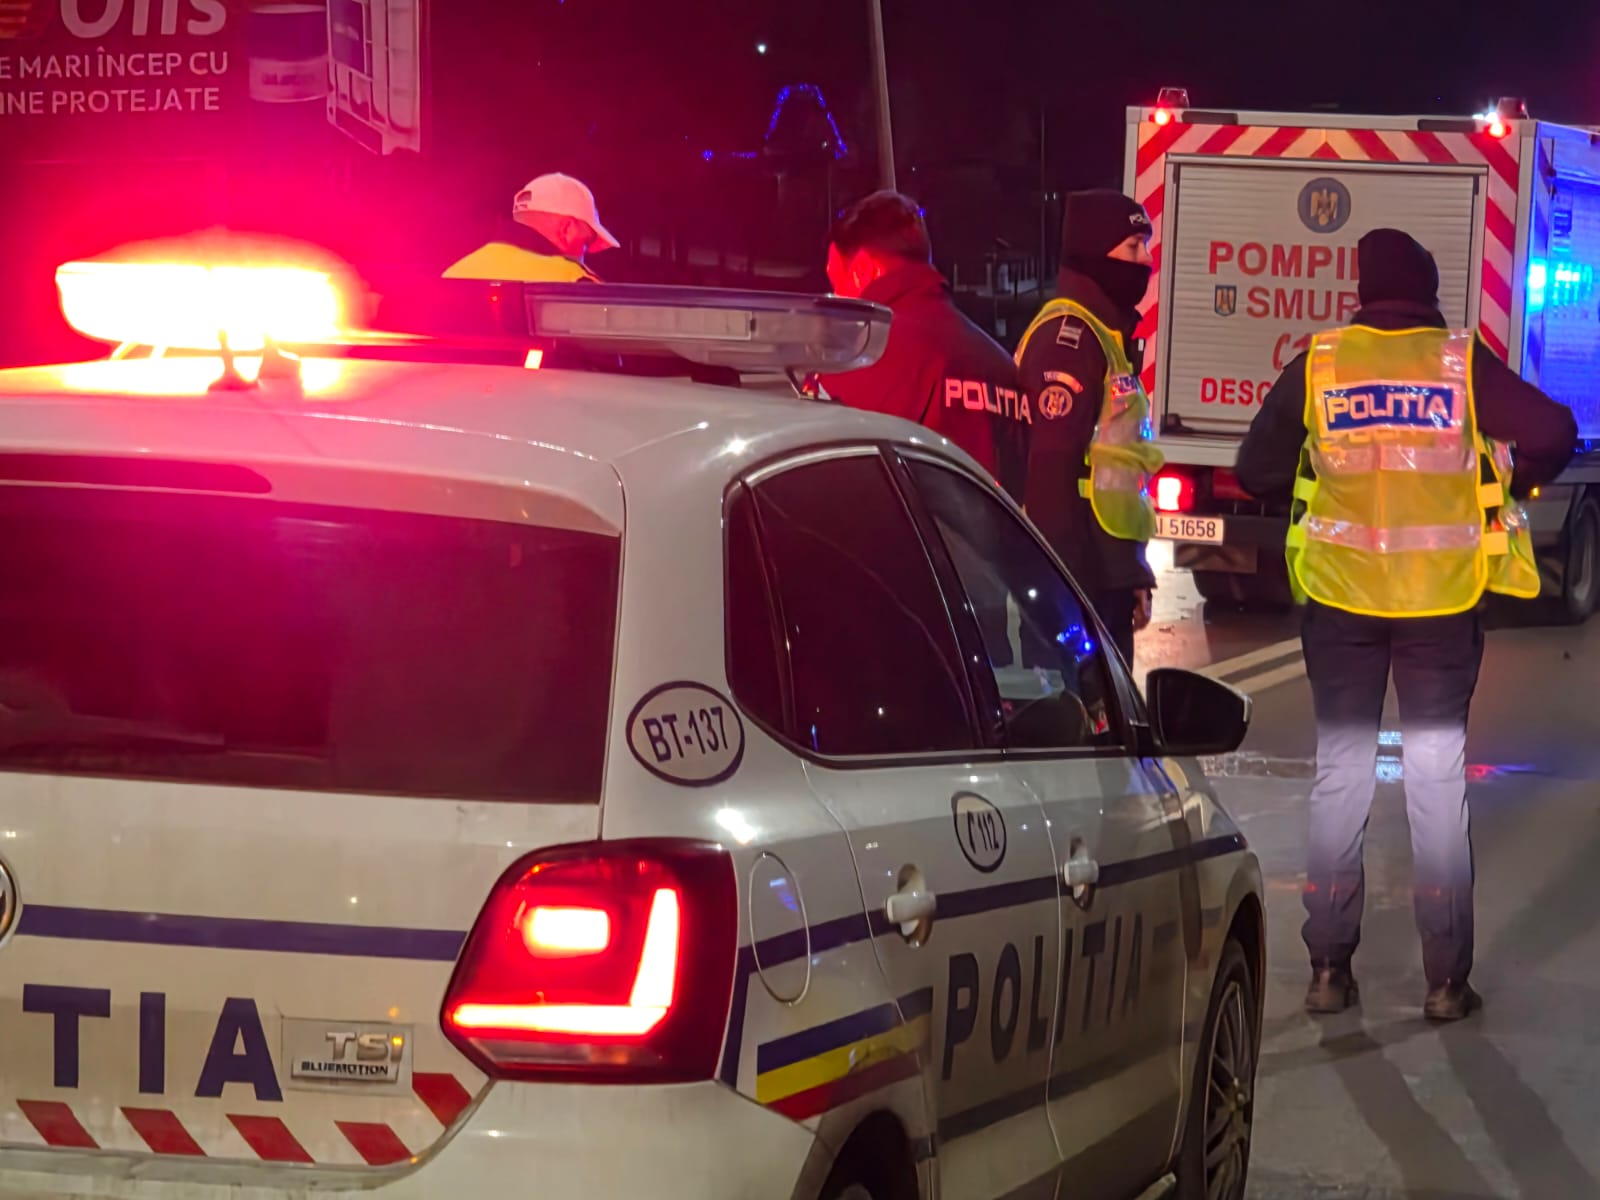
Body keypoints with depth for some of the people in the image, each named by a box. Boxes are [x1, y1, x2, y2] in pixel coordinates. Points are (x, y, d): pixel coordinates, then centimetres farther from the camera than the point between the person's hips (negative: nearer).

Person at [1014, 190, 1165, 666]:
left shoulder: (1106, 336, 20)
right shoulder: (1070, 334, -12)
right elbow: (1051, 467, -21)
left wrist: (1133, 576, 23)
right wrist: (1069, 584, -24)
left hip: (1103, 572, 11)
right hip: (1078, 577, -11)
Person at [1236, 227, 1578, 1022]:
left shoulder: (1319, 365, -1)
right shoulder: (1462, 363, -4)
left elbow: (1257, 471, 4)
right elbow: (1552, 434, -9)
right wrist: (1514, 482, 11)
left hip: (1341, 597, 1)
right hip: (1442, 600, -1)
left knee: (1341, 771, 10)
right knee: (1438, 775, 6)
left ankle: (1329, 969, 10)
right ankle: (1446, 979, 7)